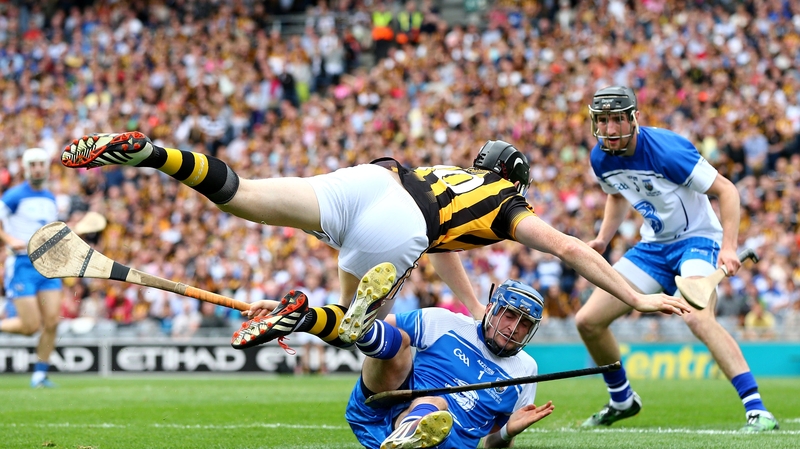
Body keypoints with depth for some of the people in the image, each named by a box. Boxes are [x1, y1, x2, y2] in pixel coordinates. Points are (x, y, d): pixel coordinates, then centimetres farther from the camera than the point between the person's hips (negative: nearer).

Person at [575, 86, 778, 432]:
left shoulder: (665, 150, -26)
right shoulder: (600, 159, -4)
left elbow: (726, 190, -21)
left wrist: (729, 247, -31)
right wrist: (603, 239, 6)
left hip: (697, 238, -7)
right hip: (653, 245, 7)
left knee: (697, 317, -36)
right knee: (588, 321, 3)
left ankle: (757, 411, -38)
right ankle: (622, 400, 28)